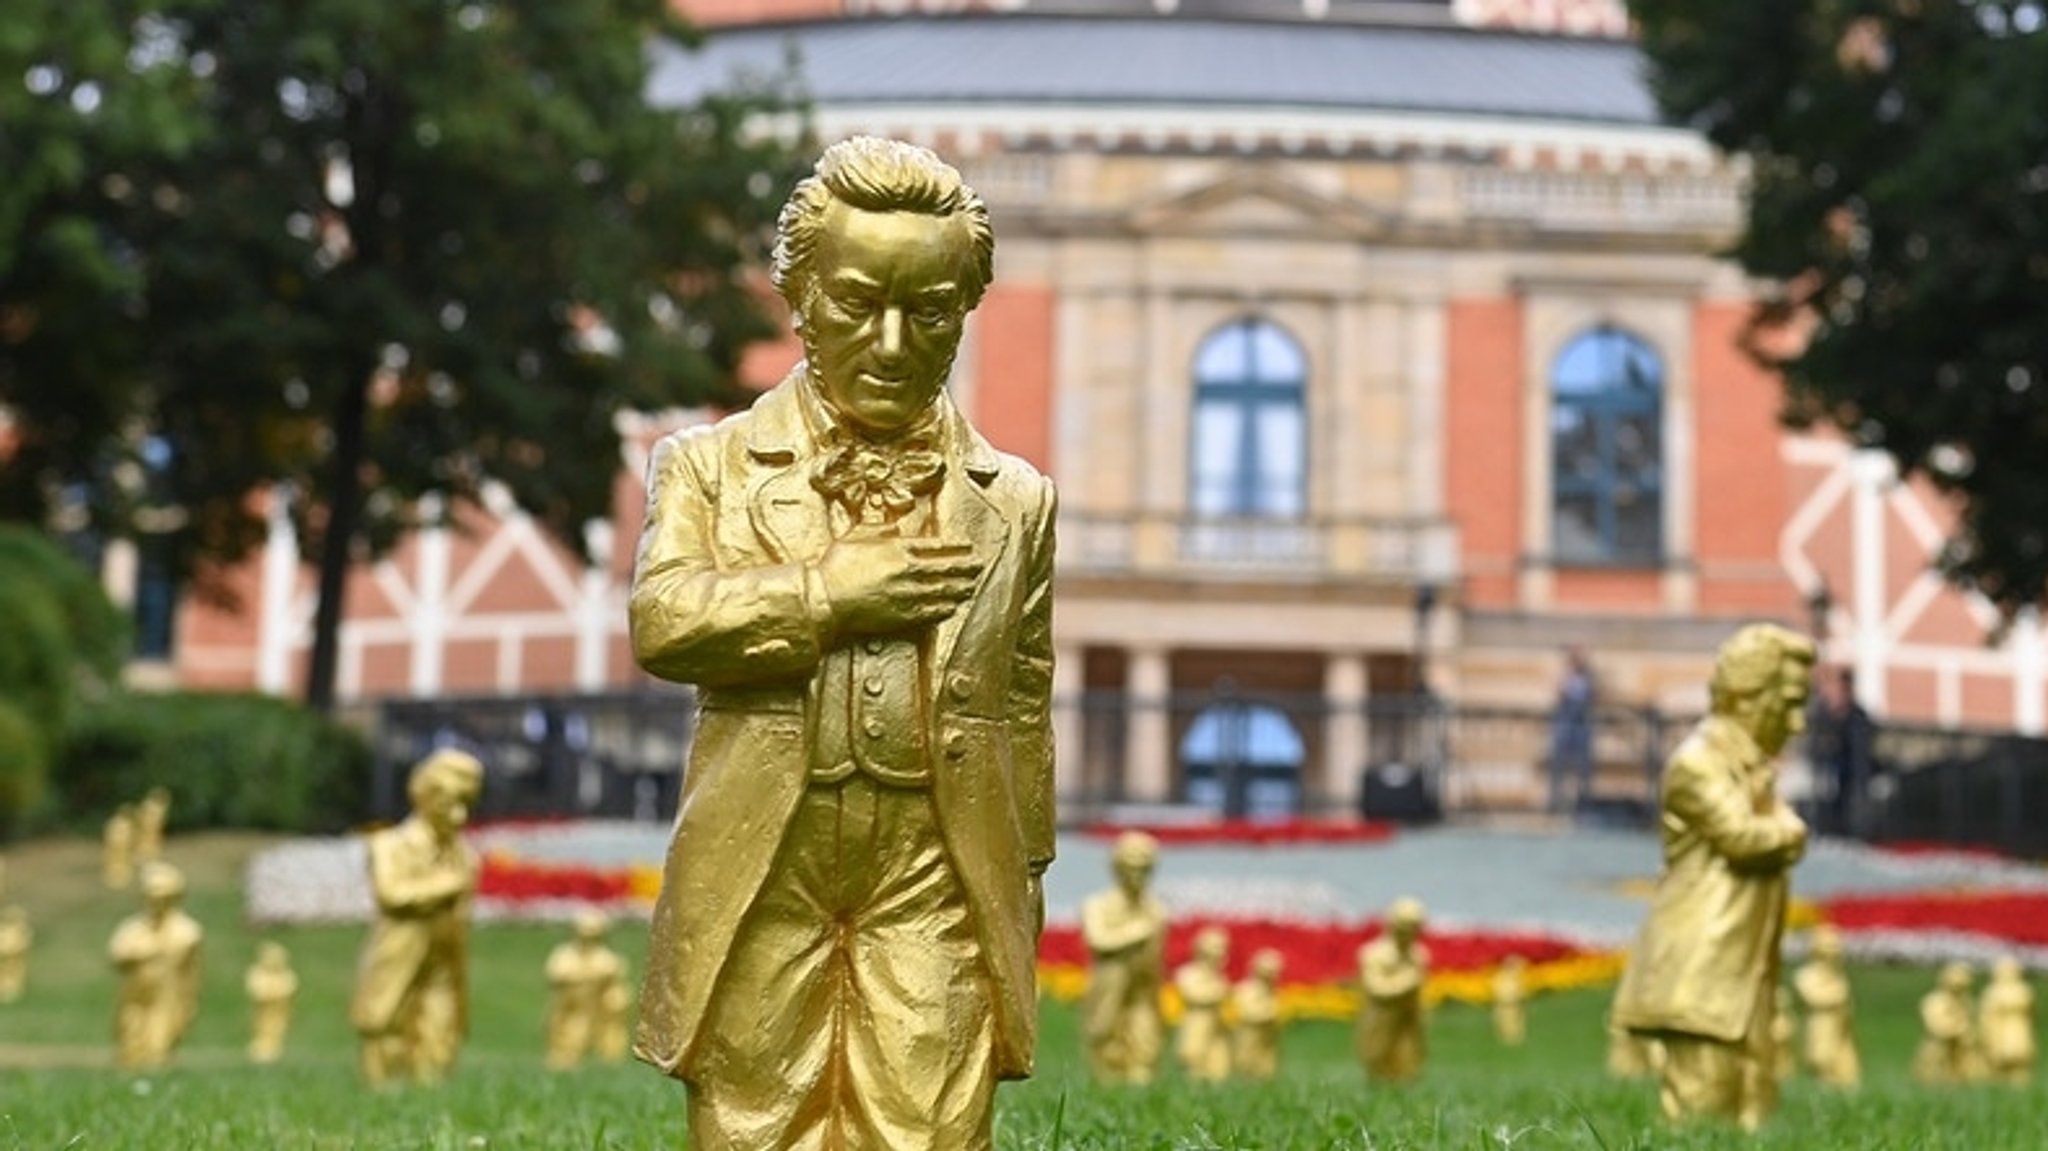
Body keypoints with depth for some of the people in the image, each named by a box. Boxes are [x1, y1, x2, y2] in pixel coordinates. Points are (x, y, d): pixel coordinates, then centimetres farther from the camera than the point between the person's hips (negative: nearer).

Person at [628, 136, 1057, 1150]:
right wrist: (835, 589, -11)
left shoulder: (1014, 503, 13)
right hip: (758, 886, 0)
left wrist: (1023, 902, 12)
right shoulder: (708, 467, 9)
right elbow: (660, 621, -9)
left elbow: (1024, 717, 13)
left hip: (937, 887, 1)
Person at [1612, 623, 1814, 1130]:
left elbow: (1787, 840, 12)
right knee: (1703, 1096, -11)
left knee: (1750, 1102, 9)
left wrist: (1775, 831, -9)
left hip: (1743, 968, 10)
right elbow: (1743, 836, -21)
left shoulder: (1754, 764, 19)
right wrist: (1786, 831, -2)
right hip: (1700, 968, -10)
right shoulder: (1697, 763, -12)